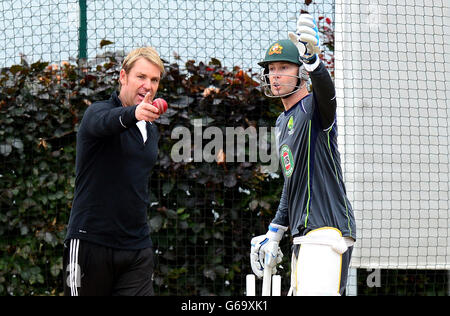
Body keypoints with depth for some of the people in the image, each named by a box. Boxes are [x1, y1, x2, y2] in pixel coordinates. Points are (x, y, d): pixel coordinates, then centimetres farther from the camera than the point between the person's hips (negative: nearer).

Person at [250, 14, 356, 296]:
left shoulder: (315, 107, -6)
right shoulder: (283, 123, 20)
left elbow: (325, 89, -32)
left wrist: (312, 60, -53)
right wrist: (275, 231, 22)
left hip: (328, 229, -9)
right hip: (304, 235, 9)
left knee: (317, 292, -22)